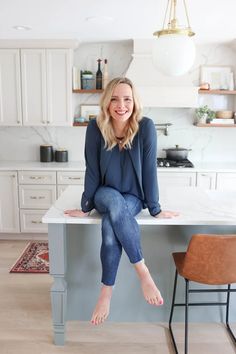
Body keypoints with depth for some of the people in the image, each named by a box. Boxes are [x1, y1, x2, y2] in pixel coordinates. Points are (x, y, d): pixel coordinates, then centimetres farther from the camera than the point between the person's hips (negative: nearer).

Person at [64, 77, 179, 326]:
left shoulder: (145, 127, -17)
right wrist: (86, 207, -9)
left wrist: (155, 209, -13)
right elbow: (92, 170, -11)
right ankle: (143, 272, -24)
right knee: (115, 202, -36)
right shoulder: (95, 128, -14)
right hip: (105, 195, 1)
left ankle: (106, 291, -14)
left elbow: (149, 169, -15)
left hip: (133, 198, -1)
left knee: (110, 226, -33)